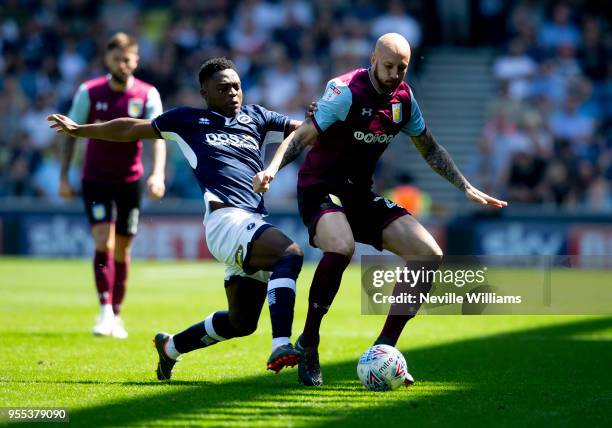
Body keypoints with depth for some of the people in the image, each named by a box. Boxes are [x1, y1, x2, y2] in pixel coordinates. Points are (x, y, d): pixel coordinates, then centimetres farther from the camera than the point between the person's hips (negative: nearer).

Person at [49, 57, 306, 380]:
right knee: (290, 254, -33)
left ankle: (171, 347, 34)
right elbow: (132, 129, 22)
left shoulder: (255, 117, 23)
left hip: (254, 224, 6)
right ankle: (281, 347, -47)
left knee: (241, 323, 10)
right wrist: (80, 130, 25)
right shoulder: (188, 120, 13)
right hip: (225, 218, -6)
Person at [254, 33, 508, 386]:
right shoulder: (347, 92, -16)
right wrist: (271, 170, -36)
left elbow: (430, 150, 19)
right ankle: (308, 345, -20)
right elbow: (302, 136, -19)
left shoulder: (404, 98, 5)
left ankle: (384, 349, 1)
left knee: (430, 255, -7)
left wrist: (467, 189, 15)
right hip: (320, 188, -7)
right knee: (341, 247, -38)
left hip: (362, 195, 7)